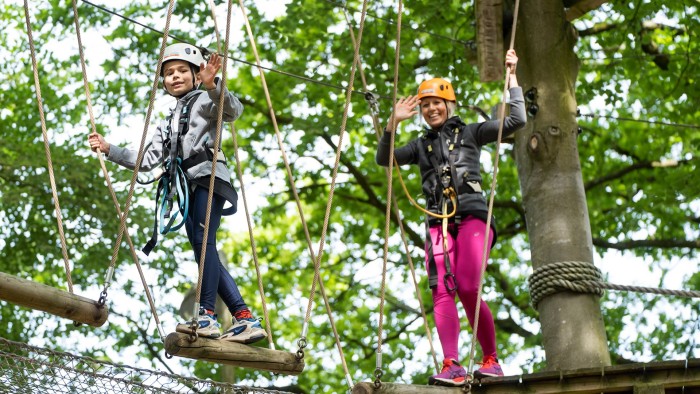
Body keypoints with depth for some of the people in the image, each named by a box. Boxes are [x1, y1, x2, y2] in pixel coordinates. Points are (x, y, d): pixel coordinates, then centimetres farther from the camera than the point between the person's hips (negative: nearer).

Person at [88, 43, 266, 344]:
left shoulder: (204, 101, 9)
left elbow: (233, 110, -13)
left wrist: (212, 86, -31)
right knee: (205, 252, 0)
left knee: (203, 241, -22)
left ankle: (207, 316, -30)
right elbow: (148, 161, 24)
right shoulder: (168, 124, 30)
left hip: (208, 175, -8)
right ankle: (246, 319, -2)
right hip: (188, 186, 8)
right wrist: (109, 149, 18)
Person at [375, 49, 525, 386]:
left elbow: (516, 121, 7)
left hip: (472, 216, -3)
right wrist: (393, 124, 0)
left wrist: (511, 77, 7)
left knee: (469, 290, -17)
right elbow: (383, 159, 12)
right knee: (442, 292, -13)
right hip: (438, 223, 4)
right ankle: (452, 367, -22)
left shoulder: (470, 133, 14)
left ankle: (491, 360, -3)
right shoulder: (420, 145, 23)